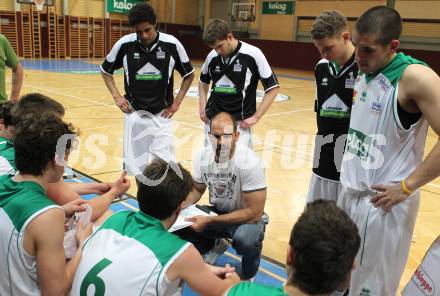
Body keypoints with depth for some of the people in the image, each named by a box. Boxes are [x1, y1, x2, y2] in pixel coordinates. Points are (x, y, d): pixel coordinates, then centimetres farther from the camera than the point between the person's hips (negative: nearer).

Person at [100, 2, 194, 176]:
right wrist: (117, 96, 0)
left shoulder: (172, 44, -9)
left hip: (162, 114, -1)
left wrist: (177, 102, -1)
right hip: (134, 114, 1)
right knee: (134, 163, 6)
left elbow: (189, 74, 6)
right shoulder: (124, 44, -7)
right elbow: (105, 70, 10)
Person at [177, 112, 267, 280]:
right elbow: (197, 190, 9)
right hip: (216, 212, 5)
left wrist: (209, 221, -29)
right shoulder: (202, 157, -10)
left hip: (247, 218, -5)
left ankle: (248, 275, -1)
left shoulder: (250, 162, -26)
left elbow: (254, 212, -26)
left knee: (244, 239, -38)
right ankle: (214, 245, 16)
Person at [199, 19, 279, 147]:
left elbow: (273, 88, -8)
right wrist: (202, 105, 7)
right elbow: (203, 81, 20)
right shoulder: (212, 56, -1)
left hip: (240, 122, -4)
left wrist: (256, 117, -12)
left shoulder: (252, 54, -12)